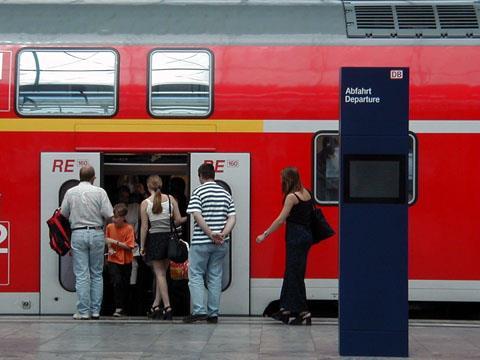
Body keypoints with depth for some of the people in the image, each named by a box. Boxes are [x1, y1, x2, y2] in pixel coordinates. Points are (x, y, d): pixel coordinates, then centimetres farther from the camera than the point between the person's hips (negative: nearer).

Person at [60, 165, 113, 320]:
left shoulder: (70, 192, 0)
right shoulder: (100, 192, -4)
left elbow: (64, 213, 7)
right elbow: (108, 214, -8)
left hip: (78, 234, 0)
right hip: (96, 233, 0)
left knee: (81, 275, 0)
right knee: (97, 274, 9)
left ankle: (83, 311, -2)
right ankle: (95, 310, 9)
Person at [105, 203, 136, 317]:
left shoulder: (129, 228, -11)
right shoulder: (110, 226, -2)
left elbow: (129, 246, -14)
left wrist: (115, 242, -20)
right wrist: (110, 248, -3)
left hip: (126, 261, 0)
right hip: (113, 260, 0)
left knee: (125, 285, 9)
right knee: (117, 282, -16)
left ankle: (124, 307, 26)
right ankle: (118, 308, -11)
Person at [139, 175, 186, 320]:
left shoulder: (145, 203, -5)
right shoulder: (170, 199, 1)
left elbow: (144, 227, -4)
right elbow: (178, 220, -1)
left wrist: (142, 246, 2)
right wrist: (187, 218, 22)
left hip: (155, 238, -3)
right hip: (169, 237, 3)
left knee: (160, 273, 2)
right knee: (162, 272, 14)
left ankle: (167, 307, -7)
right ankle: (155, 306, 17)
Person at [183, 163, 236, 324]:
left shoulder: (198, 192, -5)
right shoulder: (225, 193, 10)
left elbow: (197, 216, -16)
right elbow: (232, 218, 3)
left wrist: (211, 234, -16)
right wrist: (222, 235, -7)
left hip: (201, 242, -5)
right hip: (221, 244, 5)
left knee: (195, 275, 3)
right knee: (215, 277, 9)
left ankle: (199, 311, -8)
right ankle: (213, 314, 9)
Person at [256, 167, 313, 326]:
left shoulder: (292, 197, -14)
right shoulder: (306, 193, 10)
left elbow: (280, 220, -14)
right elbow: (311, 212, 11)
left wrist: (264, 235, -9)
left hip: (296, 238, -9)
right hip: (305, 236, 9)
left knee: (294, 275, -4)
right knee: (290, 273, 14)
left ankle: (303, 312, -4)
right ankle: (286, 309, 19)